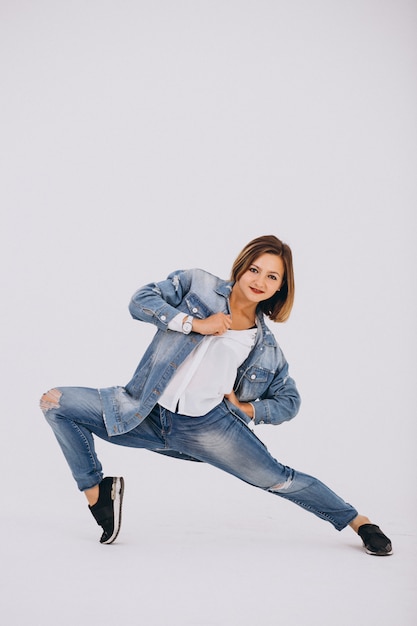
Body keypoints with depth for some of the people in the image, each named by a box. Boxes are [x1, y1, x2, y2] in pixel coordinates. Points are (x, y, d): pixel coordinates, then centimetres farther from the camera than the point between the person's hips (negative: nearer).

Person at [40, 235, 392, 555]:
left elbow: (289, 402, 14)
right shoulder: (196, 285, 0)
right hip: (148, 416, 0)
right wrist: (196, 323, -16)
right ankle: (97, 491, 6)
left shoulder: (268, 351, 4)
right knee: (56, 403, -11)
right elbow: (141, 301, -9)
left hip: (208, 428, 0)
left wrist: (246, 409, -3)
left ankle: (357, 521, 24)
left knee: (278, 478, -1)